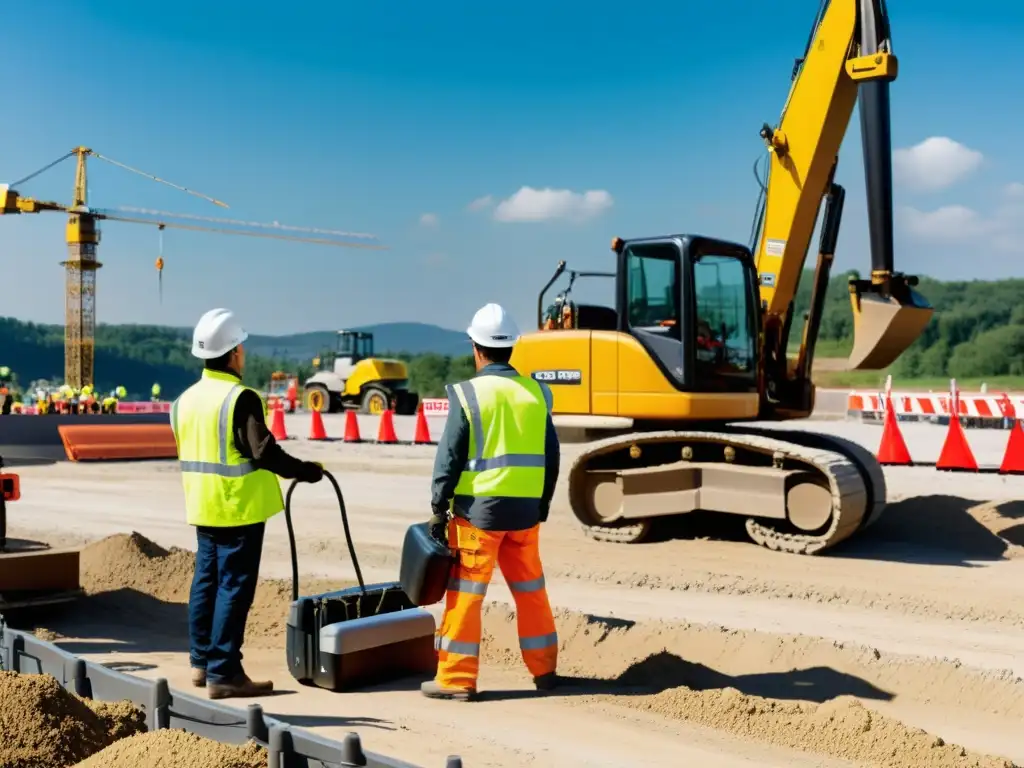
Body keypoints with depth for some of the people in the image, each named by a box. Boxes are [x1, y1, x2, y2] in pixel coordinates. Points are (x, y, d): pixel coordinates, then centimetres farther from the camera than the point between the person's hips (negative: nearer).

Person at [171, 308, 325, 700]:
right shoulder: (241, 398, -17)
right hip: (239, 508, -8)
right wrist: (308, 471, -11)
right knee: (234, 587, -3)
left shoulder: (186, 399, 8)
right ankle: (223, 673, 0)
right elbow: (264, 453, -22)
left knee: (206, 582, 15)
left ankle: (201, 662, 24)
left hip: (203, 507, 8)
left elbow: (187, 452, 15)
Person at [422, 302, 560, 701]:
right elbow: (550, 455, 10)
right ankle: (544, 670, 24)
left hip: (478, 507, -4)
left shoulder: (468, 394, -8)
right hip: (525, 508, 5)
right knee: (531, 588, 15)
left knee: (466, 592, 2)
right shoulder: (535, 392, 6)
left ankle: (457, 678, 6)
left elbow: (449, 457, -9)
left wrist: (439, 508, -2)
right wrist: (543, 504, 19)